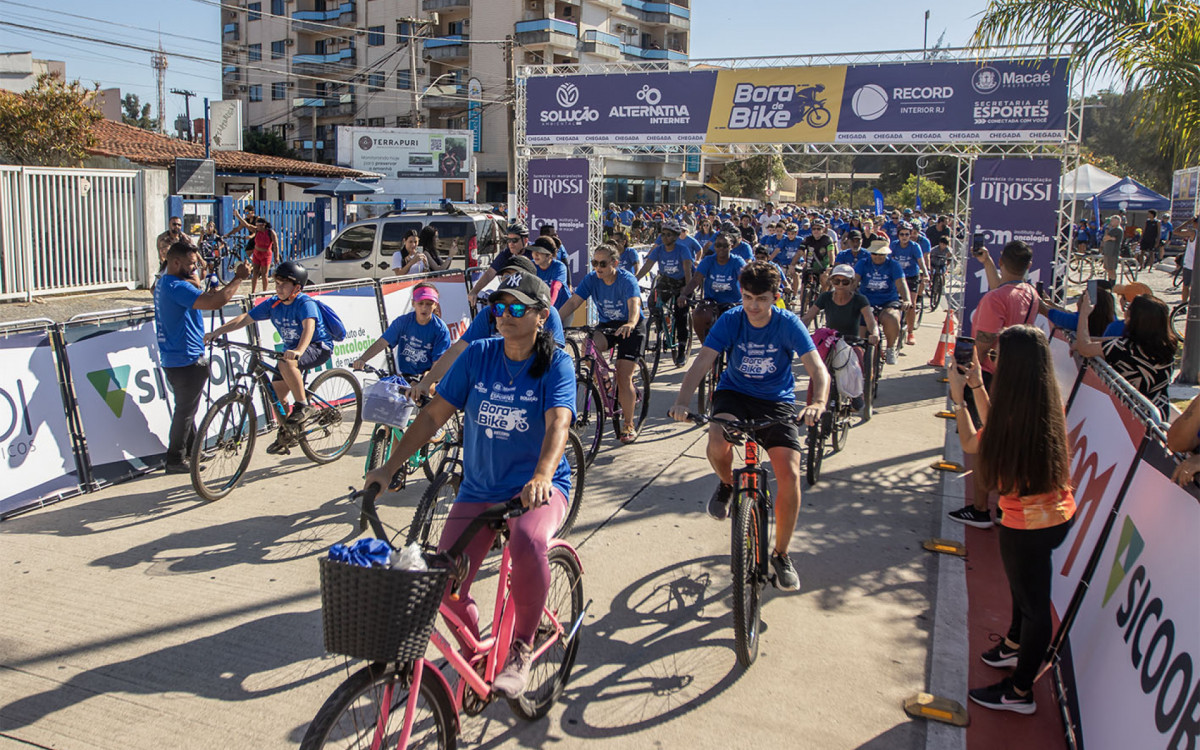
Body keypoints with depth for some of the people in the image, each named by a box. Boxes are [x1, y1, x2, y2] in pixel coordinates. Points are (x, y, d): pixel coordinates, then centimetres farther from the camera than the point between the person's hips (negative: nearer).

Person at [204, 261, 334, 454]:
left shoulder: (305, 303, -21)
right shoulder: (273, 303, -1)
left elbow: (309, 326, -39)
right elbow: (245, 318, -3)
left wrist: (298, 351, -57)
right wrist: (216, 333, -13)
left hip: (318, 347, -8)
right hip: (292, 349, 8)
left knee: (286, 363, -35)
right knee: (277, 390, 1)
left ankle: (303, 406, -20)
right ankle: (286, 434, 19)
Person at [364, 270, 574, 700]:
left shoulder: (555, 364, -9)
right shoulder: (478, 355, 0)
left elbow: (558, 426, -25)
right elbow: (434, 415, 0)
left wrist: (542, 476, -44)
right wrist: (390, 467, -9)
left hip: (537, 487, -3)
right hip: (479, 490, 4)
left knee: (528, 542, -37)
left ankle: (522, 646, -11)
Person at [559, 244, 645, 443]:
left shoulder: (627, 280, -21)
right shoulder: (592, 279, -9)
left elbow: (634, 304, -38)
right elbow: (573, 302, -18)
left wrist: (631, 324, -60)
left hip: (631, 326, -4)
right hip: (607, 324, 4)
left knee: (623, 377, -13)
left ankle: (629, 426, 3)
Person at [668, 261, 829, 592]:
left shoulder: (788, 324, -15)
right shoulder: (730, 320, -13)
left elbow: (818, 369, -23)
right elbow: (702, 362, -23)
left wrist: (818, 403, -45)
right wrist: (682, 400, -42)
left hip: (776, 401, 0)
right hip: (734, 393, 0)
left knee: (789, 474, -17)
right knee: (717, 444, -33)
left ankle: (781, 554, 6)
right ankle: (727, 484, 6)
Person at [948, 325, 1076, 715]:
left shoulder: (1017, 413, -27)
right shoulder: (1050, 402, -3)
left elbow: (971, 443, -7)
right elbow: (996, 430, 13)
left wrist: (957, 397, 3)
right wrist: (977, 386, 13)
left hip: (1028, 525, -9)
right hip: (1058, 512, 9)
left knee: (1033, 602, 6)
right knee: (1025, 585, 29)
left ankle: (1020, 692, 24)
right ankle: (1015, 646, 52)